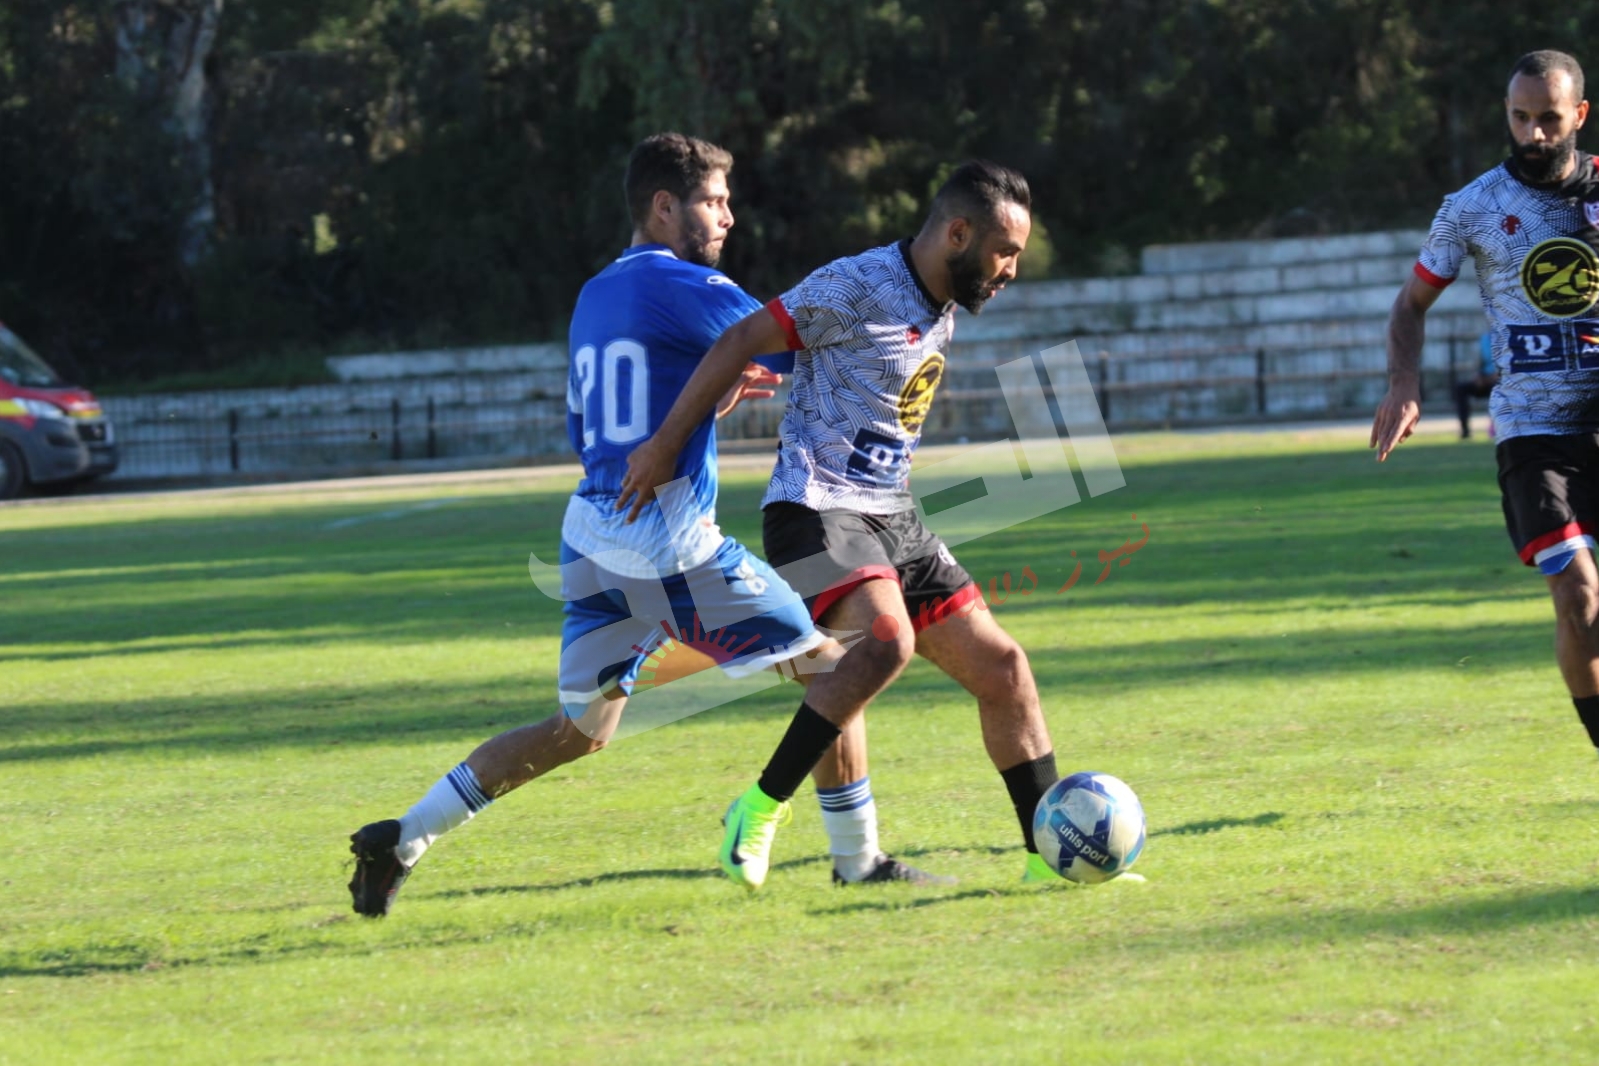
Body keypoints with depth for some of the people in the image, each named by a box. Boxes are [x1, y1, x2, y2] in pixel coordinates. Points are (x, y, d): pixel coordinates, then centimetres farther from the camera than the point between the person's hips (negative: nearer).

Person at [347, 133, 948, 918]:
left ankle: (401, 838, 12)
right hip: (669, 546, -8)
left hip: (592, 537, 8)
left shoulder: (593, 298, 17)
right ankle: (858, 862, 7)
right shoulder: (686, 288, -9)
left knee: (580, 730, 18)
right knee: (828, 667, 4)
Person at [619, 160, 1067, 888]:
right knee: (887, 641, -33)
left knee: (1002, 669, 4)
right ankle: (760, 813, -23)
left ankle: (1050, 856, 13)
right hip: (817, 511, -9)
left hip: (892, 521, 9)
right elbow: (741, 342, -14)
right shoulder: (857, 288, -15)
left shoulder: (942, 308, 13)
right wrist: (664, 445, -14)